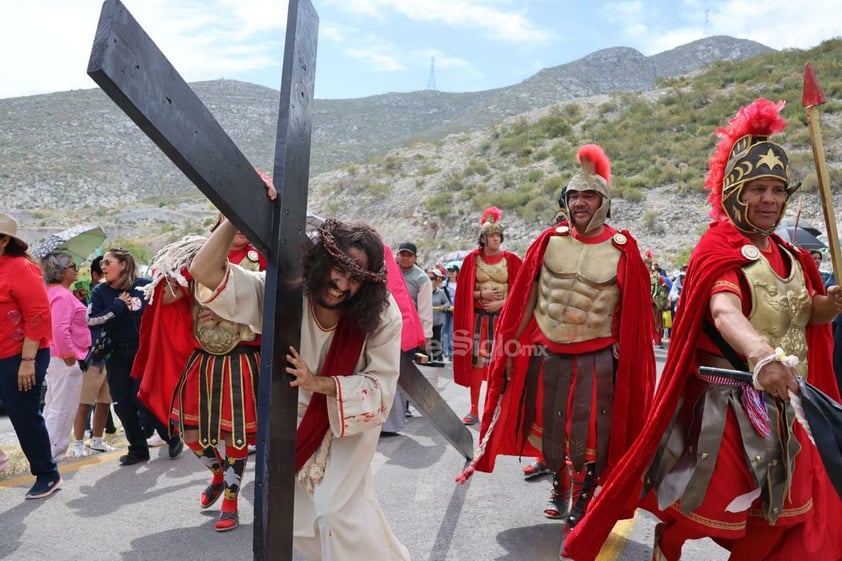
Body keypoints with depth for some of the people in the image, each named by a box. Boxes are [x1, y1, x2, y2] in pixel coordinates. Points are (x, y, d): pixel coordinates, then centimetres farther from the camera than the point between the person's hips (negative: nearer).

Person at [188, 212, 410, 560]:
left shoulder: (381, 315, -29)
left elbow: (381, 385, -26)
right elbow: (205, 271, -32)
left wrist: (318, 382, -38)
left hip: (351, 425, -3)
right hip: (295, 422, 3)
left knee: (340, 511, -7)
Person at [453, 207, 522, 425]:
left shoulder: (511, 260, 2)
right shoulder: (472, 259, 2)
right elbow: (463, 291, 4)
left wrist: (501, 303, -11)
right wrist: (482, 295, -12)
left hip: (503, 317, 0)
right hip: (478, 316, 0)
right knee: (476, 360, 0)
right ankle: (474, 409, 7)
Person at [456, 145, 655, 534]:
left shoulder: (623, 250, -7)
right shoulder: (549, 241, -2)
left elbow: (633, 313, -2)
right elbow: (525, 299, 2)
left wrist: (627, 364, -1)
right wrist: (510, 347, 2)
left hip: (596, 361, -2)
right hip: (544, 354, 2)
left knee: (588, 435, 6)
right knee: (548, 428, 15)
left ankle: (582, 498, 29)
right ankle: (559, 486, 39)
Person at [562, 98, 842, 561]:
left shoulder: (786, 254, 10)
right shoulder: (719, 247, -16)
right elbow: (724, 312, -34)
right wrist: (762, 355, -54)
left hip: (781, 402, 8)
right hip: (727, 400, -8)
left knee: (782, 508, 18)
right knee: (698, 502, 5)